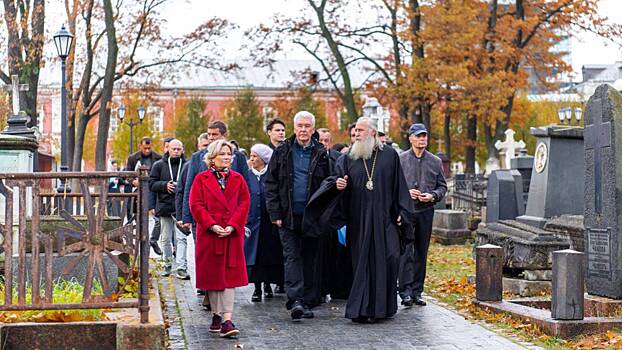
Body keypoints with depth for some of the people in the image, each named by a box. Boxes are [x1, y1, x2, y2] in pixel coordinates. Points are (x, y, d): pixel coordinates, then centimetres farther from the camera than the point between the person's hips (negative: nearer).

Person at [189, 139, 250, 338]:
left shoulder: (237, 179, 10)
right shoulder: (201, 179, 4)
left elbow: (244, 204, 3)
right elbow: (196, 205, -3)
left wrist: (232, 226, -10)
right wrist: (212, 225, -14)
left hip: (232, 234, 1)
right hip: (209, 234, -1)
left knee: (229, 276, -6)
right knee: (212, 276, 5)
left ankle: (227, 320, -11)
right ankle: (217, 315, 19)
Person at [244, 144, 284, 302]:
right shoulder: (248, 176, 7)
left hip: (269, 222, -1)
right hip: (253, 220, 2)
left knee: (269, 253, 4)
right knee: (254, 254, -2)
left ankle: (268, 285, 18)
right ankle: (257, 288, 3)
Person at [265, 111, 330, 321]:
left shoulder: (321, 154, 5)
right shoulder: (282, 152, 4)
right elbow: (271, 184, 3)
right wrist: (275, 213, -4)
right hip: (288, 216, -1)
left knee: (310, 258, 6)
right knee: (292, 257, -7)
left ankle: (308, 302, 13)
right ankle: (295, 301, -14)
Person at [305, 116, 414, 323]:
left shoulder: (389, 155, 5)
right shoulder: (349, 158, 9)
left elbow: (399, 186, 6)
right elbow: (336, 178, 0)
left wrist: (401, 213, 1)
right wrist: (337, 184, -23)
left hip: (384, 218, -1)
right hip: (359, 220, 1)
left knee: (389, 257, -7)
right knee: (363, 262, 1)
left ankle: (384, 306, 4)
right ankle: (363, 309, 6)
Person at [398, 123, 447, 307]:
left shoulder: (435, 162, 10)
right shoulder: (400, 159, 2)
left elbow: (442, 186, 13)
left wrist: (432, 196, -5)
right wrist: (406, 192, -12)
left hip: (426, 211, 3)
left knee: (421, 252, 7)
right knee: (406, 252, -10)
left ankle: (417, 292, 13)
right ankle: (406, 292, -11)